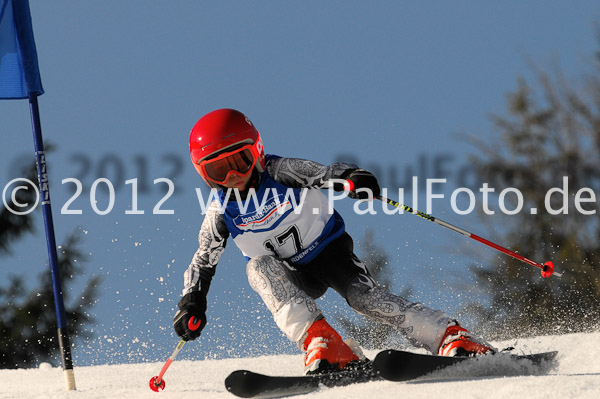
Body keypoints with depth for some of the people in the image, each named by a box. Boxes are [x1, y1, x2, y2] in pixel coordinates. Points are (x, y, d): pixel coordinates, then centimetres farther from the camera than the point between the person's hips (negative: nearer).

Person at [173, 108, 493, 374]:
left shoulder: (280, 173, -18)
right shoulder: (221, 213, -10)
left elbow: (323, 174, -33)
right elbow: (203, 262, 2)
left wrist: (351, 179, -55)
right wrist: (192, 302, -12)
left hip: (329, 251, -2)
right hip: (291, 278, 2)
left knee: (362, 295, -28)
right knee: (259, 267, -30)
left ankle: (452, 337, -31)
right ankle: (321, 341, -41)